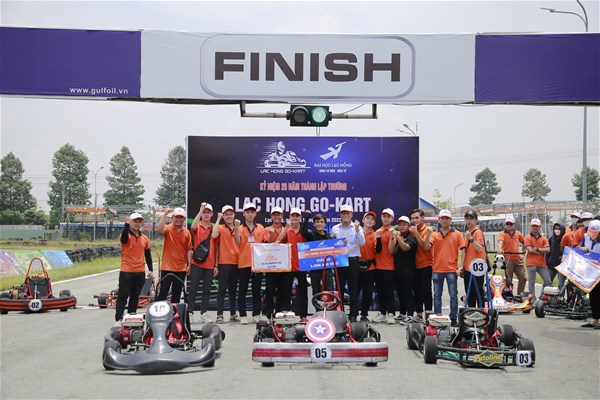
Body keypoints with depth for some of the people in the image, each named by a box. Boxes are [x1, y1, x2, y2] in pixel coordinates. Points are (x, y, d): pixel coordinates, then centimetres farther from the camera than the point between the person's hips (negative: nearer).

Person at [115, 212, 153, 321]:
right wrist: (127, 224, -40)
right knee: (123, 296, -4)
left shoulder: (145, 238, 10)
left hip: (140, 272, 5)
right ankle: (118, 319, -5)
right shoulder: (126, 236, -4)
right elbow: (124, 237, -30)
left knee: (135, 296, 12)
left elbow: (148, 254, 16)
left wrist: (150, 269, 11)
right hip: (126, 272, -5)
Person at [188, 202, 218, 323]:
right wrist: (201, 210, -26)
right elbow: (192, 227, -25)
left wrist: (216, 265, 6)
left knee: (207, 290, 6)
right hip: (196, 263, -3)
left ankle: (204, 314, 12)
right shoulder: (197, 226, 2)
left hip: (210, 264, 3)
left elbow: (216, 247, 10)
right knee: (193, 289, -2)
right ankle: (190, 313, 0)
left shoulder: (214, 228, 9)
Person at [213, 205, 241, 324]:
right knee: (222, 289, -4)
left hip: (235, 262, 5)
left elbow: (238, 242, -4)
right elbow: (214, 235, -24)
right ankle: (219, 315, -4)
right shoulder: (221, 228, 0)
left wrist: (237, 228, -15)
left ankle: (233, 314, 19)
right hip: (223, 262, -5)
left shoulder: (237, 228, 12)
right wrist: (218, 219, -16)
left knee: (233, 289, 11)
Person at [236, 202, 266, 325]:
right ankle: (243, 316, 3)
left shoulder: (260, 228, 10)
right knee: (242, 290, 0)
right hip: (243, 263, -2)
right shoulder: (240, 228, 4)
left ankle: (256, 315, 13)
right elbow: (237, 242, -10)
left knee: (257, 290, 7)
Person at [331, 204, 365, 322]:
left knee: (354, 289, 0)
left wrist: (357, 229, -19)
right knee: (339, 287, 5)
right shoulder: (335, 229, 9)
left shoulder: (357, 227, 3)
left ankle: (353, 315, 5)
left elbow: (362, 243, -9)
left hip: (353, 260, -2)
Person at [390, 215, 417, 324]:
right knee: (400, 292, 12)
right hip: (397, 269, 7)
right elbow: (392, 251, 2)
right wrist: (393, 238, -9)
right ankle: (402, 314, 22)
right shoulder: (397, 237, 15)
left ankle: (409, 316, -9)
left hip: (408, 269, -7)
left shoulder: (411, 237, -4)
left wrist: (398, 237, -25)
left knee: (408, 292, -8)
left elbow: (405, 247, -21)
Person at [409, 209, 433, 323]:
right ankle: (419, 313, 17)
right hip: (415, 265, 6)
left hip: (426, 265, -6)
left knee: (426, 291, -5)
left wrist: (416, 232, -20)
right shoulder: (411, 230, 10)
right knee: (416, 290, 9)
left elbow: (424, 245, -16)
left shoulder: (428, 230, -6)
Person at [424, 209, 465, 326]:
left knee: (453, 295, 1)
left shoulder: (457, 234, 1)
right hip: (437, 270, 3)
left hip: (451, 269, -2)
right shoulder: (435, 234, 7)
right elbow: (427, 247, -5)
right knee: (437, 295, 8)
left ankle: (454, 319, 6)